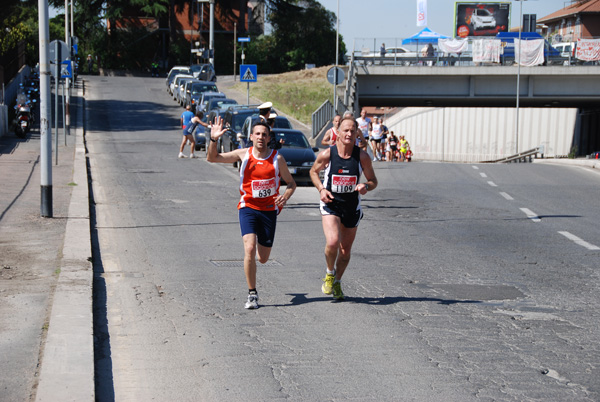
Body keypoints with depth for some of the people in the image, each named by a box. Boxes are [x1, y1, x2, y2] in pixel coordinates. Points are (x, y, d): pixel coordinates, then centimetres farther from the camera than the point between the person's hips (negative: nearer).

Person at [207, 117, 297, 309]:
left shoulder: (277, 158, -3)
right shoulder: (243, 154, -2)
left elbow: (291, 182, 7)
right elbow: (212, 158, -2)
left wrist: (286, 196, -15)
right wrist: (213, 139, -20)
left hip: (269, 209, 1)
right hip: (248, 207, -1)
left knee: (263, 258, 8)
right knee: (250, 249, -21)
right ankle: (252, 294, -11)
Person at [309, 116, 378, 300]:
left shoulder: (362, 157, -9)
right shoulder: (327, 154, -11)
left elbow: (373, 181, 2)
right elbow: (314, 171, 8)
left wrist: (366, 186, -22)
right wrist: (321, 189, -8)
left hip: (352, 207, 2)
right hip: (330, 204, -2)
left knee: (345, 249, 12)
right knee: (332, 242, -23)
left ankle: (337, 282, 36)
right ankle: (329, 274, 7)